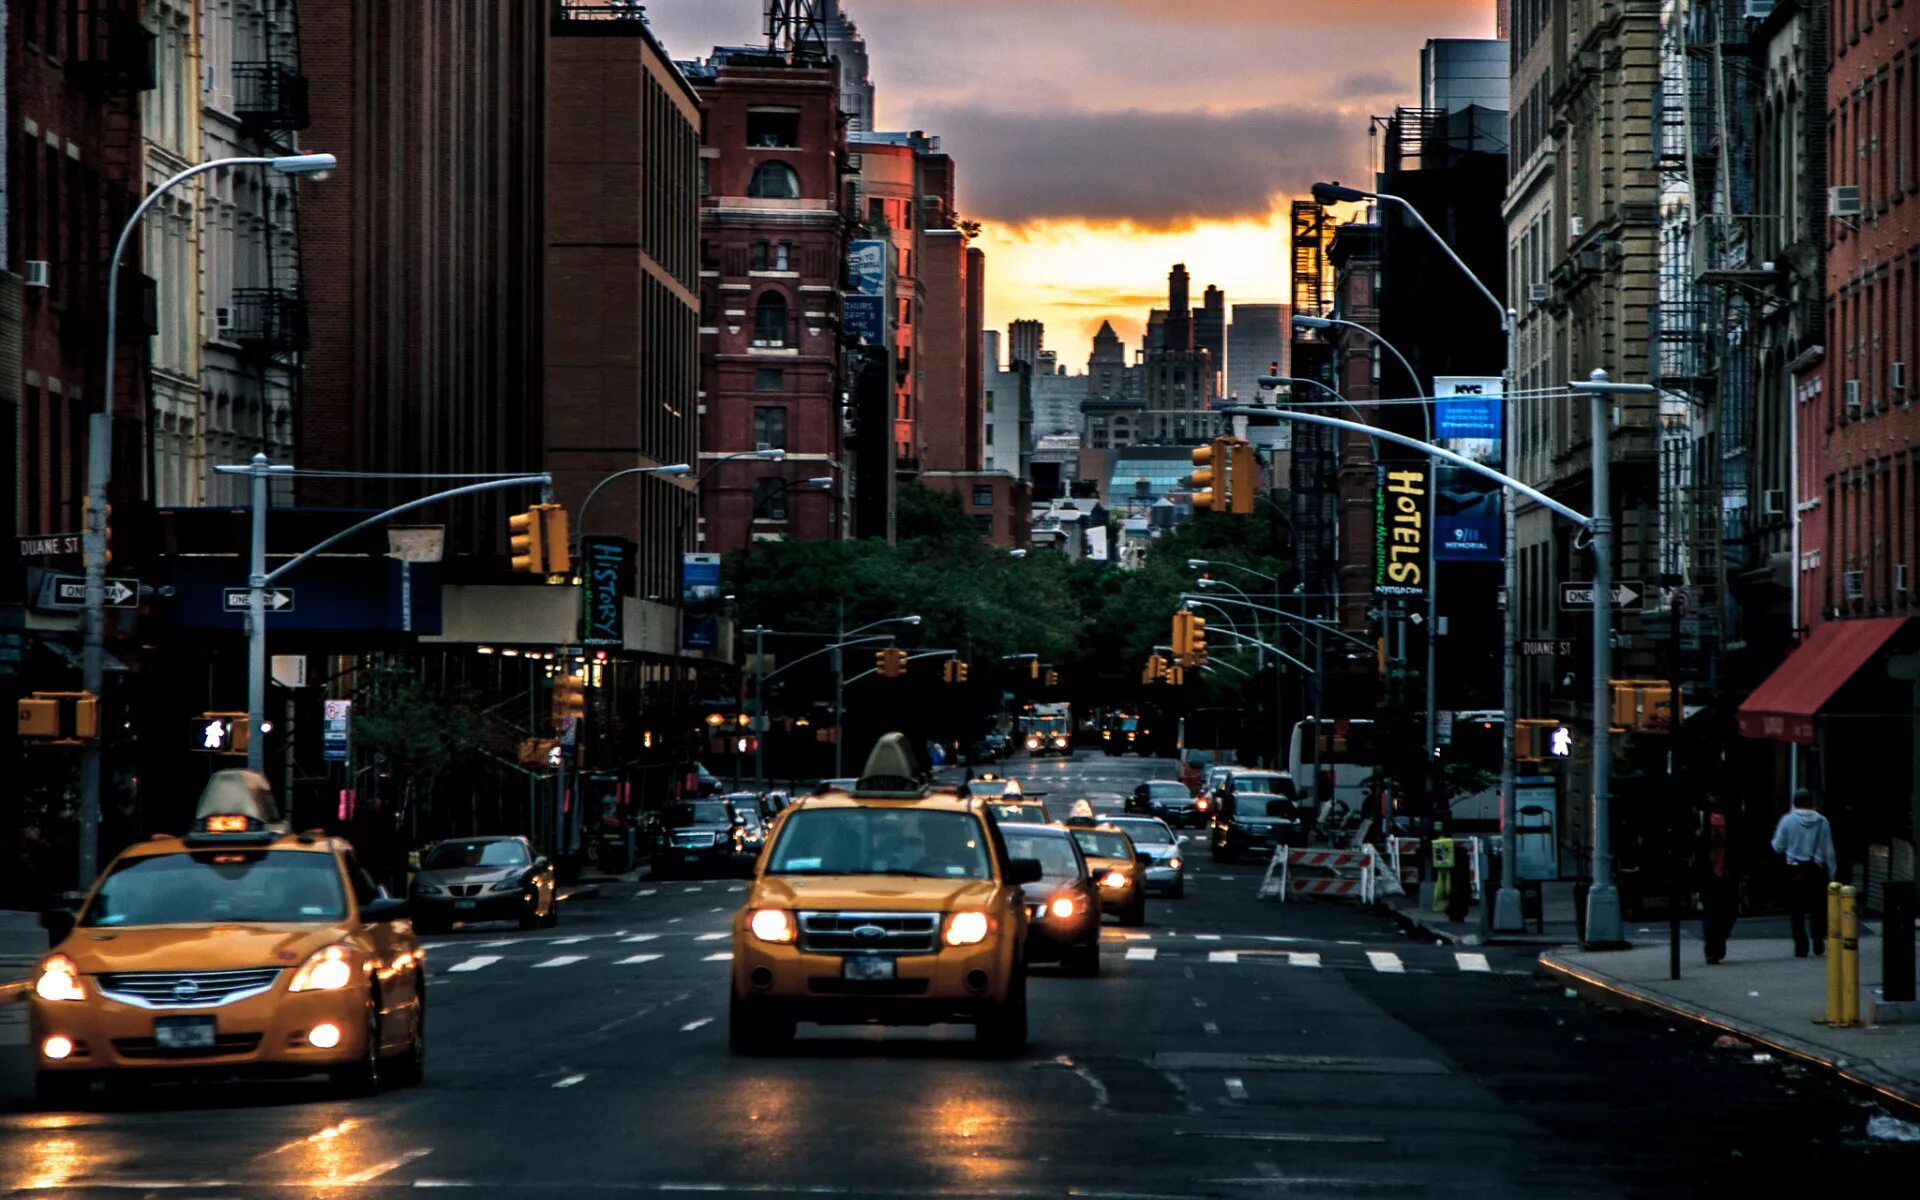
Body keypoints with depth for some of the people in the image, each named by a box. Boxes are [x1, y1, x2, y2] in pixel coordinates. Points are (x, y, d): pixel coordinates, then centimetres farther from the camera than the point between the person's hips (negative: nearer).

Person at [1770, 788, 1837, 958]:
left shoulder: (1788, 820, -5)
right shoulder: (1822, 822, -2)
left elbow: (1778, 847, -1)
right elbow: (1828, 850, 1)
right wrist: (1831, 872, 7)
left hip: (1794, 871, -1)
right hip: (1816, 869, 1)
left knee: (1796, 911, 5)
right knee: (1817, 908, 13)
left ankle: (1801, 947, 2)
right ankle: (1819, 944, 10)